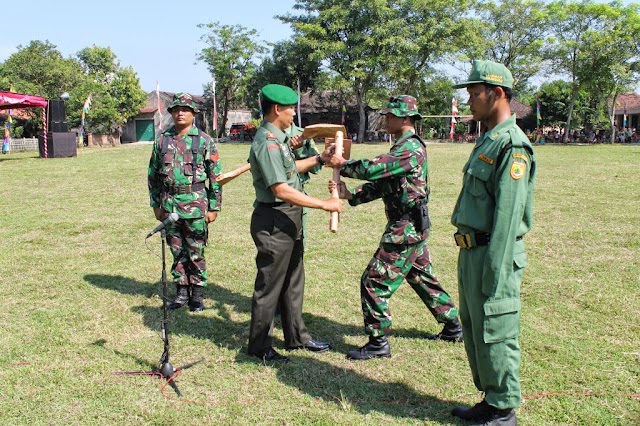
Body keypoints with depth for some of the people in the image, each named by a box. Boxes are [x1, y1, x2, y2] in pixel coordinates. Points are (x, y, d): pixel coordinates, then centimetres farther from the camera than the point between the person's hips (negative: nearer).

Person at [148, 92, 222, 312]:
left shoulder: (204, 141, -2)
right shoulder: (162, 140, 8)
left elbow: (216, 176, -2)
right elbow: (153, 175, 14)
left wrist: (214, 207, -5)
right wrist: (156, 204, 10)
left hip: (196, 204, -3)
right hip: (169, 205, 4)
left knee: (196, 253, 3)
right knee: (177, 251, 12)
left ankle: (197, 294, 15)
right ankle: (182, 292, 23)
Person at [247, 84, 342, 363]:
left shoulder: (278, 138, 12)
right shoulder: (267, 142, -21)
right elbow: (281, 189, -27)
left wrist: (319, 159, 21)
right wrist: (324, 204, -24)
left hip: (289, 219, 11)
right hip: (273, 221, -11)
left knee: (293, 281, 19)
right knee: (269, 285, 1)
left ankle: (296, 337, 33)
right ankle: (259, 345, 15)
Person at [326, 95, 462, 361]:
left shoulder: (411, 148, -18)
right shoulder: (403, 147, 15)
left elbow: (373, 169, -29)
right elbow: (382, 184, 12)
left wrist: (343, 165, -13)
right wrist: (349, 195, 0)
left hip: (406, 227, -11)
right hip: (413, 226, 11)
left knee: (374, 281, -6)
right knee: (422, 278, 21)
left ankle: (378, 342, 2)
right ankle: (453, 327, 34)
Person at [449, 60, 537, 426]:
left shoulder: (512, 145, -16)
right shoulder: (487, 140, 14)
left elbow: (508, 215, -21)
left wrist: (495, 275, -22)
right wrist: (471, 258, 18)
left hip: (493, 256, -10)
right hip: (471, 253, 10)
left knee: (495, 335, 2)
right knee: (474, 332, 18)